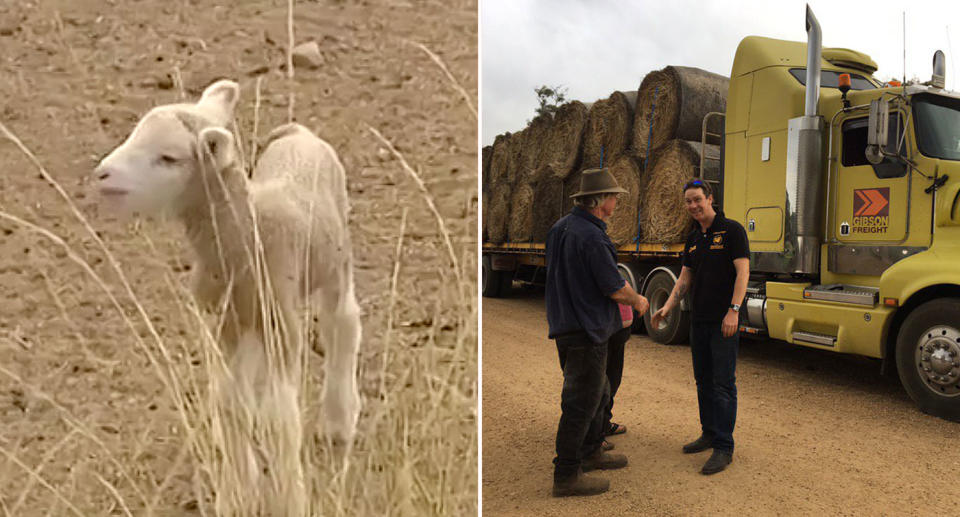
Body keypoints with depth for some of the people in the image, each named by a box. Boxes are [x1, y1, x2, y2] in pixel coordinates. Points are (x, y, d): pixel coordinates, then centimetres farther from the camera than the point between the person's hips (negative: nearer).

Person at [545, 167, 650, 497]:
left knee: (597, 392, 23)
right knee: (581, 401, -1)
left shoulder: (560, 227, 9)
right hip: (586, 330, -10)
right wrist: (637, 302, 4)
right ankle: (567, 476, 8)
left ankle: (591, 453, 37)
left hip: (565, 324, 10)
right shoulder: (591, 236, -21)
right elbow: (615, 288, -18)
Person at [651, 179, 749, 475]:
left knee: (723, 382, -6)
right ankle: (709, 434, 27)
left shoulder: (731, 230, -7)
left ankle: (724, 447, -1)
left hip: (724, 321, -8)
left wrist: (733, 310, -22)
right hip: (699, 320, 8)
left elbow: (742, 272, -14)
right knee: (703, 380, 14)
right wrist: (667, 307, 1)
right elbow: (685, 278, 14)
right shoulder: (693, 239, 14)